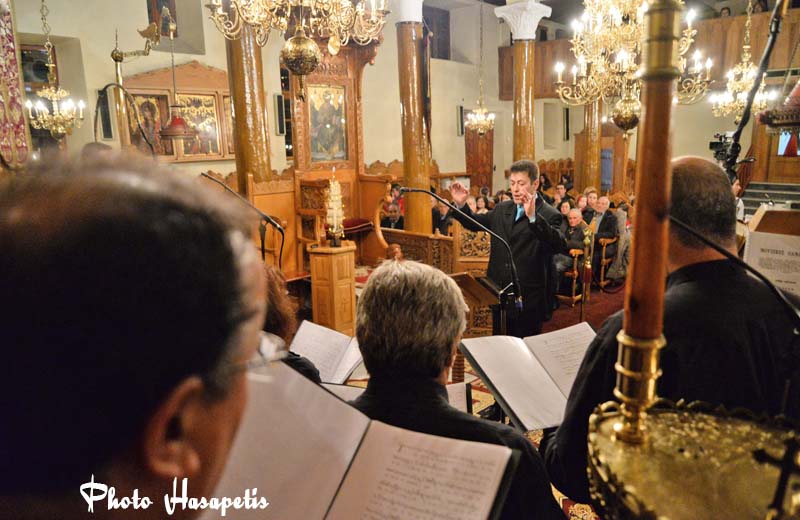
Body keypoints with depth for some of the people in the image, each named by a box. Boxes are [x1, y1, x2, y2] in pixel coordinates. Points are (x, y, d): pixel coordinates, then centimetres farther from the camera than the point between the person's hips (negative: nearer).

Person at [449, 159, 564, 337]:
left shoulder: (549, 215, -12)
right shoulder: (502, 209, 8)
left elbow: (557, 244, -29)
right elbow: (475, 223, 20)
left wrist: (533, 216, -41)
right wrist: (461, 204, 2)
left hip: (528, 298, -6)